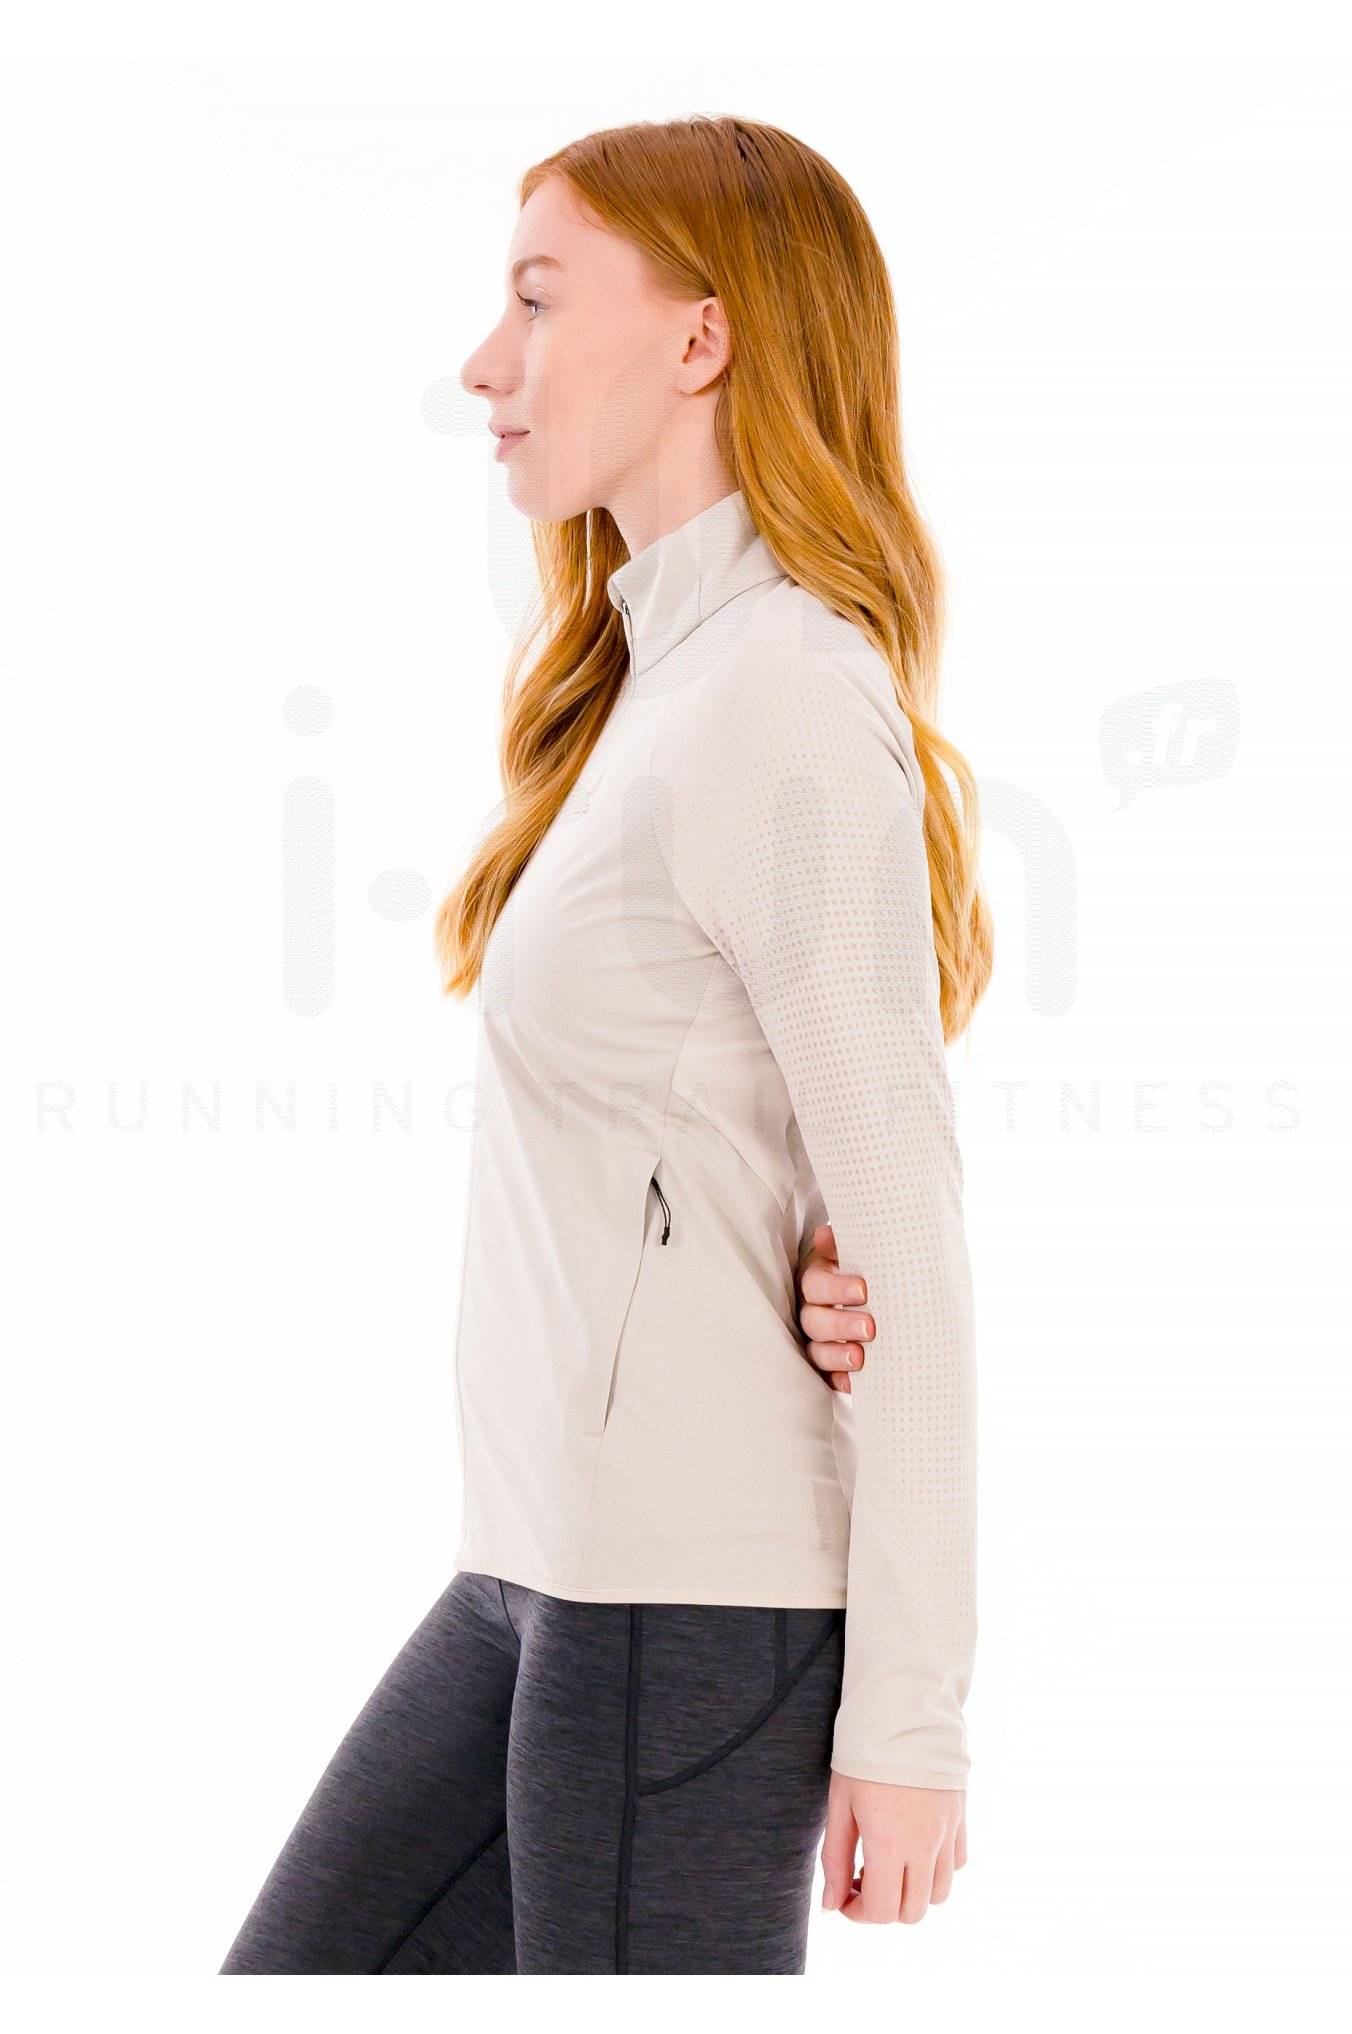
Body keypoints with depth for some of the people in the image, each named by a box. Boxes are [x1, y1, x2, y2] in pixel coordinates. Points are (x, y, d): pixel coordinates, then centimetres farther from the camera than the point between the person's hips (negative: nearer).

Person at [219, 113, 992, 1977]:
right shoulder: (656, 676, 14)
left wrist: (912, 1714, -16)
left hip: (697, 1592, -10)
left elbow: (911, 1223, -18)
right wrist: (810, 1260, -9)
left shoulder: (785, 705, -16)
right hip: (550, 1552, 10)